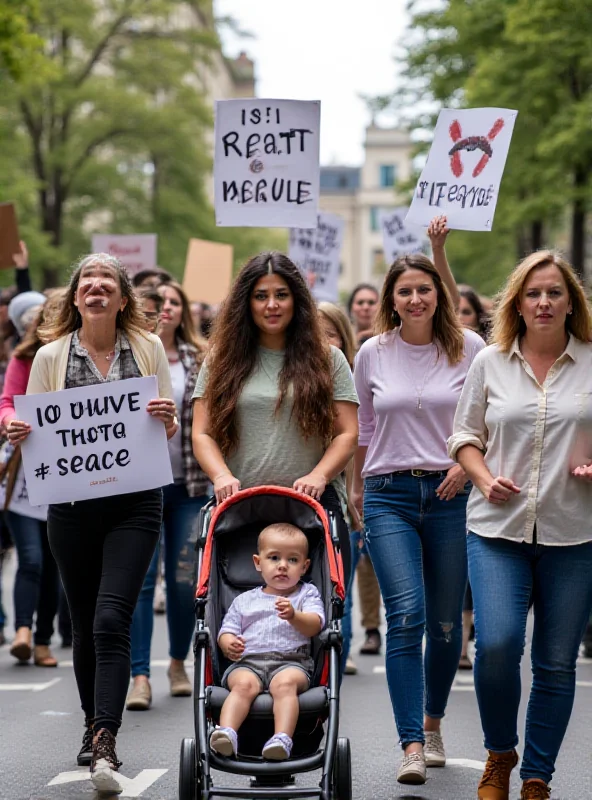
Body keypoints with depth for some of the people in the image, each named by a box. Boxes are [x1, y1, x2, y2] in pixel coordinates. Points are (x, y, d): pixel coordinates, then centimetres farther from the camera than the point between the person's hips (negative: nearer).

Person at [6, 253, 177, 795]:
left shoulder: (148, 349, 4)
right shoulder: (51, 355, 5)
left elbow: (170, 431, 9)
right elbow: (37, 432, 10)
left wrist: (167, 419, -14)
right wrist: (21, 436, -13)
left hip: (134, 504, -2)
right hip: (72, 503, 2)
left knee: (111, 620, -15)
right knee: (85, 624, 9)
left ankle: (105, 747, -20)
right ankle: (94, 725, 29)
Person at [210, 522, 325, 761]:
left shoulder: (307, 593, 19)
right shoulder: (244, 601, 25)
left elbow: (315, 625, 2)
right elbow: (227, 631, 18)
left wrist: (293, 616, -20)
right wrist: (229, 645, -8)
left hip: (291, 662, -1)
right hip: (247, 662, 1)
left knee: (285, 682, -36)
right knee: (244, 684, -33)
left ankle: (282, 737, -52)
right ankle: (226, 732, -52)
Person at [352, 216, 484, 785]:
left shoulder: (468, 348, 1)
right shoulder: (372, 354, 5)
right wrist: (357, 490, 22)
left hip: (450, 494, 1)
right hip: (389, 496, 0)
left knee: (446, 623, 6)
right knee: (406, 615, -15)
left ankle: (432, 723, 30)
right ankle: (411, 746, -17)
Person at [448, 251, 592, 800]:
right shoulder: (491, 363, 8)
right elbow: (465, 435, 13)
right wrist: (486, 480, -4)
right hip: (498, 528, 0)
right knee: (496, 645, -16)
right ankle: (499, 755, 10)